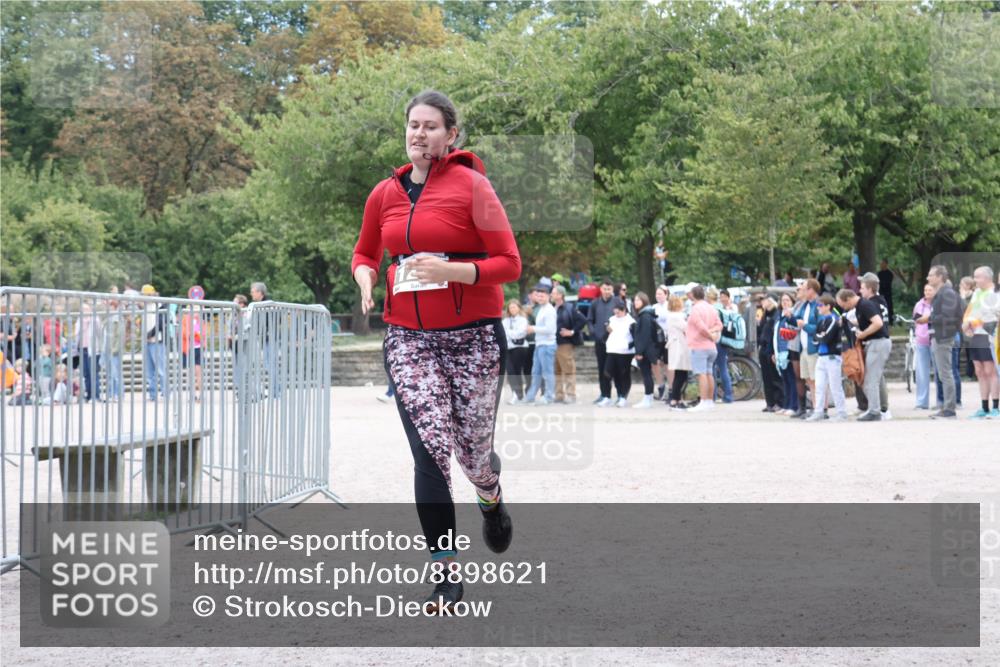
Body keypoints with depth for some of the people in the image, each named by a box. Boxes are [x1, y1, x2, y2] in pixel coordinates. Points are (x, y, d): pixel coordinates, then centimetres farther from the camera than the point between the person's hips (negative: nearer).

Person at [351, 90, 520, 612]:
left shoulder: (471, 186, -6)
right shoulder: (385, 194, 7)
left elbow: (509, 264, -7)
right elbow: (364, 253, 24)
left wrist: (450, 270, -22)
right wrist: (365, 280, 0)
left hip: (473, 335, -2)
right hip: (408, 337, 2)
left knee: (473, 451, 5)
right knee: (430, 449, -11)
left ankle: (491, 499, 44)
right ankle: (446, 573, -5)